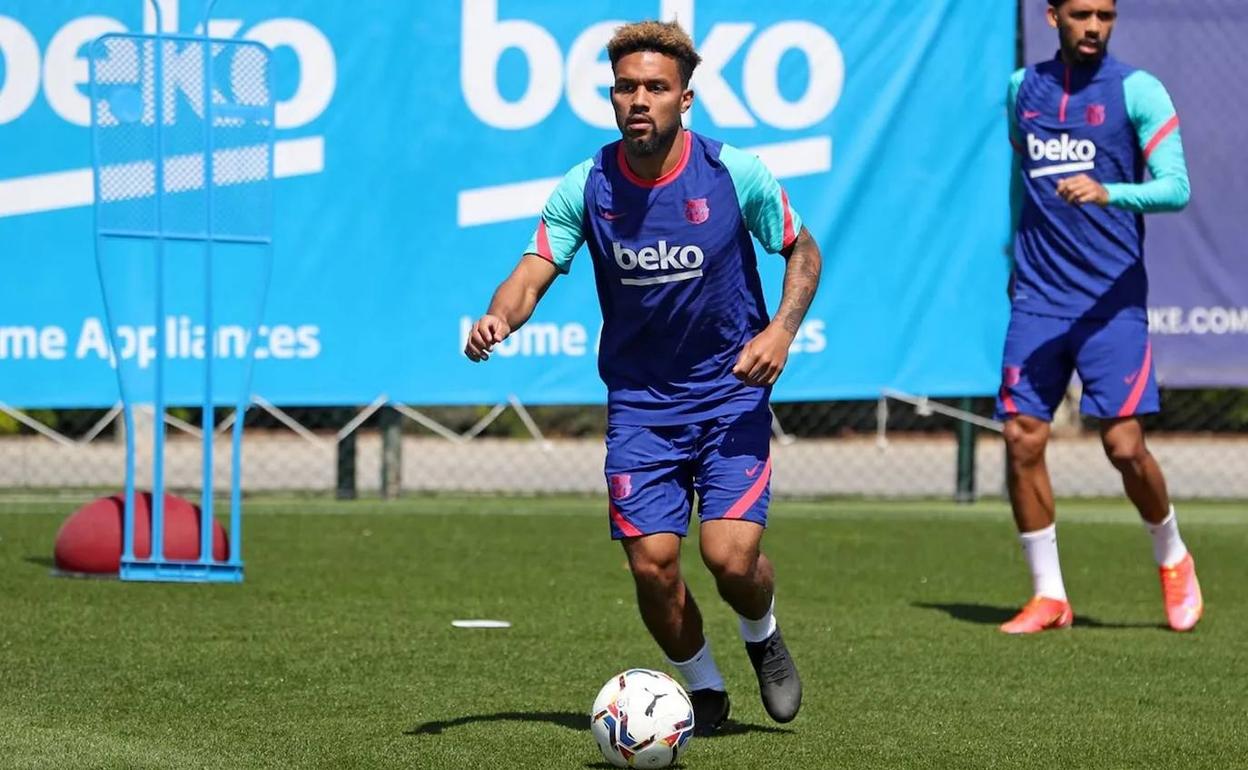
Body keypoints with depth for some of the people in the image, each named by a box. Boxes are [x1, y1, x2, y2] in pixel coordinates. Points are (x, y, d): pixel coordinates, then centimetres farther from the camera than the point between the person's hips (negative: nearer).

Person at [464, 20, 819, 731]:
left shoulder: (737, 175, -10)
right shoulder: (586, 188, -7)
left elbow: (803, 252, 4)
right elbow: (534, 273, -13)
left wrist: (782, 329, -13)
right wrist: (499, 318, -36)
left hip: (731, 393, -2)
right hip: (639, 400, 2)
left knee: (731, 555, -16)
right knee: (652, 562, -8)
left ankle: (763, 637, 21)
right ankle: (703, 685, 21)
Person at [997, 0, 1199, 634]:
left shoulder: (1137, 91, -4)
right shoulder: (1023, 88, 11)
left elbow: (1175, 187, -12)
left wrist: (1108, 193, -28)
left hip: (1112, 300, -4)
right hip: (1037, 297, 4)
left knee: (1124, 445, -9)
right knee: (1022, 441, -4)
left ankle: (1173, 561, 19)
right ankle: (1048, 596, 8)